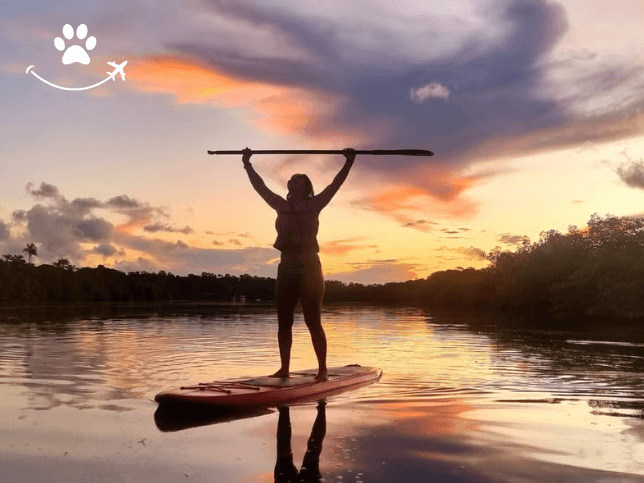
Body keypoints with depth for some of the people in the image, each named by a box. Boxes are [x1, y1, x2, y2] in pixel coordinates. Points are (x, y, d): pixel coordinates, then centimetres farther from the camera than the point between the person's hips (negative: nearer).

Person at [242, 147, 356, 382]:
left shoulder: (313, 205, 2)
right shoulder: (281, 205, 13)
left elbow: (335, 184, -4)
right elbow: (260, 186, 19)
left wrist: (348, 163, -9)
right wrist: (247, 165, 21)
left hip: (309, 268, -5)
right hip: (286, 268, 5)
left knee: (313, 322, -4)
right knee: (284, 323, 6)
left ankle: (323, 369, 2)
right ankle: (284, 368, 14)